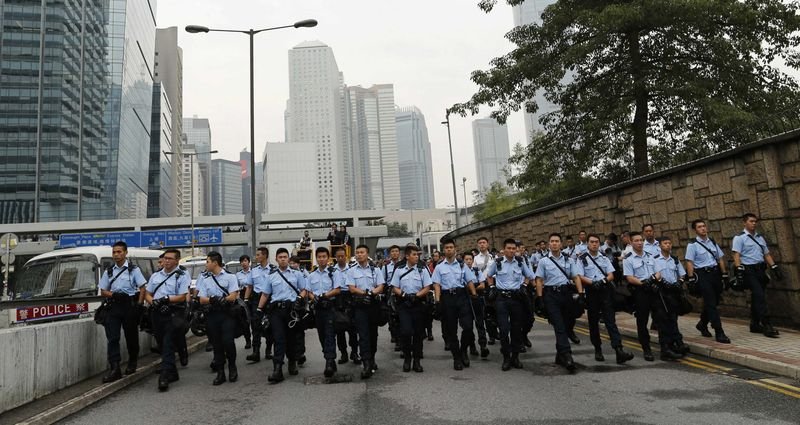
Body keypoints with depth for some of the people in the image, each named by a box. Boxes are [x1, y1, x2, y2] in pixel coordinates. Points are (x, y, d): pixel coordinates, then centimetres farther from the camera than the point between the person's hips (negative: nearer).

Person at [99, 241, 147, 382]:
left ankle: (132, 364, 25)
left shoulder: (133, 269, 3)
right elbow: (103, 291, 13)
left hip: (130, 306, -2)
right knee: (112, 338, -7)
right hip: (113, 306, 3)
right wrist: (113, 294, -9)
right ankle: (114, 369, -10)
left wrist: (139, 305, -12)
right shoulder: (108, 271, 13)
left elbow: (142, 288, -1)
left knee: (131, 336, 6)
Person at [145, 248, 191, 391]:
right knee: (162, 344, 11)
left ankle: (164, 377, -15)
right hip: (157, 313, 6)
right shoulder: (155, 276, 18)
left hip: (173, 314, -6)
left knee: (168, 345, -13)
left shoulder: (183, 276, 0)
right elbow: (147, 294, 15)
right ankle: (172, 373, 24)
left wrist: (166, 299, -19)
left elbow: (182, 297, -8)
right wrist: (154, 302, -5)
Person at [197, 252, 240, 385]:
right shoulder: (204, 279, 12)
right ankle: (220, 372, 15)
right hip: (212, 314, 4)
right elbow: (202, 300, 4)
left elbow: (233, 296, -7)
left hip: (227, 313, -3)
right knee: (216, 344, 6)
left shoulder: (230, 276, 1)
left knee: (228, 341, -11)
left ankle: (232, 366, 12)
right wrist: (212, 300, -17)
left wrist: (222, 300, -23)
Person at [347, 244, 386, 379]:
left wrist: (371, 293, -21)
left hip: (373, 304, 2)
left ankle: (371, 359, 28)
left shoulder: (375, 270, 7)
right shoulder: (352, 271, 4)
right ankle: (367, 364, -13)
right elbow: (352, 288, -4)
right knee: (363, 335, -9)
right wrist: (365, 293, -17)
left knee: (373, 333, 11)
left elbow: (380, 287, -1)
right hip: (359, 306, -2)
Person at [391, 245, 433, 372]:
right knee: (406, 331, -12)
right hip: (404, 304, -1)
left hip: (418, 304, 1)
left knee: (418, 332, 5)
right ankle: (407, 358, 8)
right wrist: (404, 294, -12)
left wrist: (416, 295, -14)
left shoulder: (422, 270, 3)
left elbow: (427, 288, 1)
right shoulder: (399, 270, 5)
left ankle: (417, 360, 18)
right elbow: (395, 288, 6)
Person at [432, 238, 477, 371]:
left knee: (468, 325, -11)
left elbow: (470, 281, 7)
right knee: (451, 329, 6)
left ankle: (463, 350, 16)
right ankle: (457, 358, 19)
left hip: (462, 296, 0)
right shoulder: (439, 267, 8)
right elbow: (437, 285, 1)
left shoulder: (462, 265, 12)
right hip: (447, 297, 0)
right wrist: (438, 300, -12)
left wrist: (475, 295, -6)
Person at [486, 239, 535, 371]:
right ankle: (506, 358, 5)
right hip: (501, 298, -2)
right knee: (504, 329, -7)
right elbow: (489, 275, 17)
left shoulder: (520, 262, 3)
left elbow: (530, 276, 16)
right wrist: (492, 287, 6)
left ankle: (515, 356, 20)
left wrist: (523, 286, 6)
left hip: (516, 297, 2)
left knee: (517, 328, 7)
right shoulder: (497, 262, 0)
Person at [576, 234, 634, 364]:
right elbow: (580, 276, -6)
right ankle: (598, 350, 19)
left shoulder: (604, 258, 14)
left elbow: (611, 274, 8)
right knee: (593, 321, 7)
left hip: (605, 291, 2)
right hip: (591, 291, -2)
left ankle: (619, 351, -14)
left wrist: (605, 280, -14)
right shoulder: (581, 259, 3)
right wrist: (593, 282, -22)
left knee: (611, 320, -7)